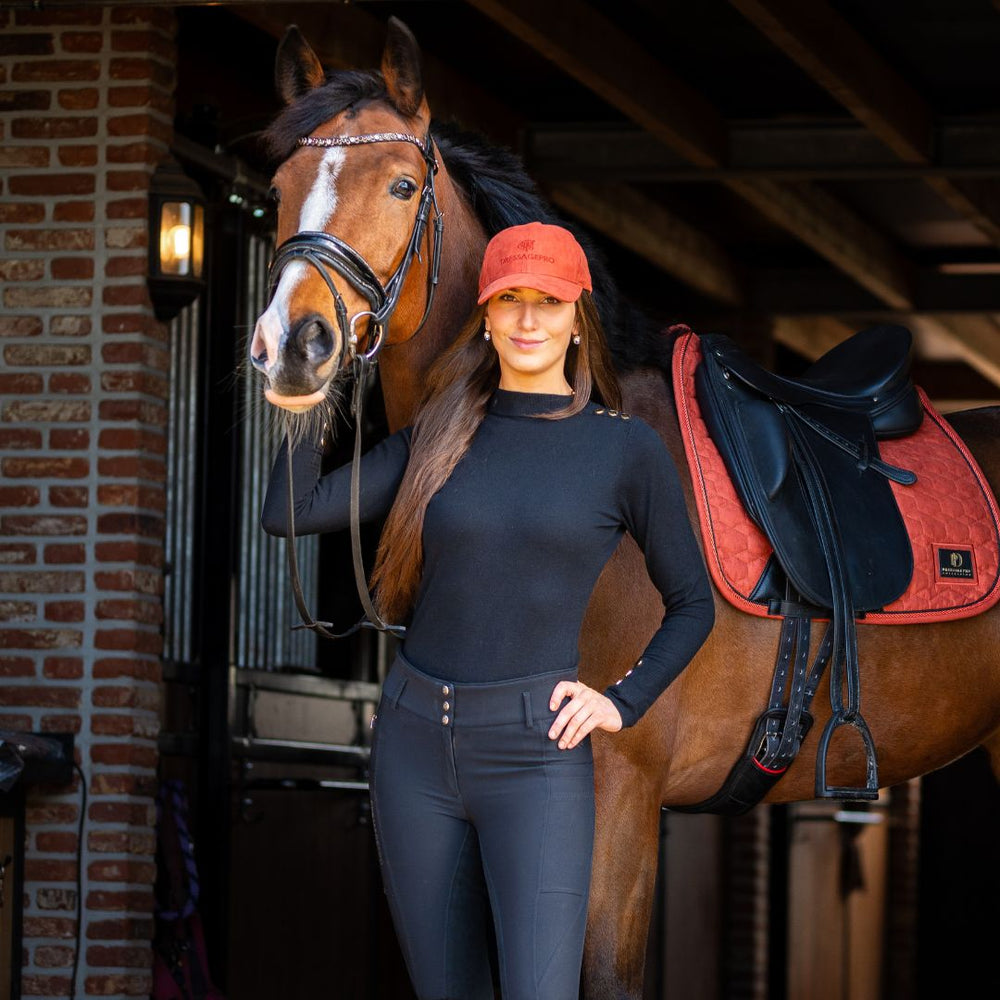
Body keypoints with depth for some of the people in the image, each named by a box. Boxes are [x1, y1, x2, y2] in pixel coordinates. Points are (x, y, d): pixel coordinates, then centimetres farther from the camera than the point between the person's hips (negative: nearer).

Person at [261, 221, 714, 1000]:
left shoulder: (627, 449, -1)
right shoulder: (439, 435, 7)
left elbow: (691, 605, 9)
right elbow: (290, 513, -1)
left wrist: (623, 703, -3)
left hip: (535, 753, -3)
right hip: (414, 739, 4)